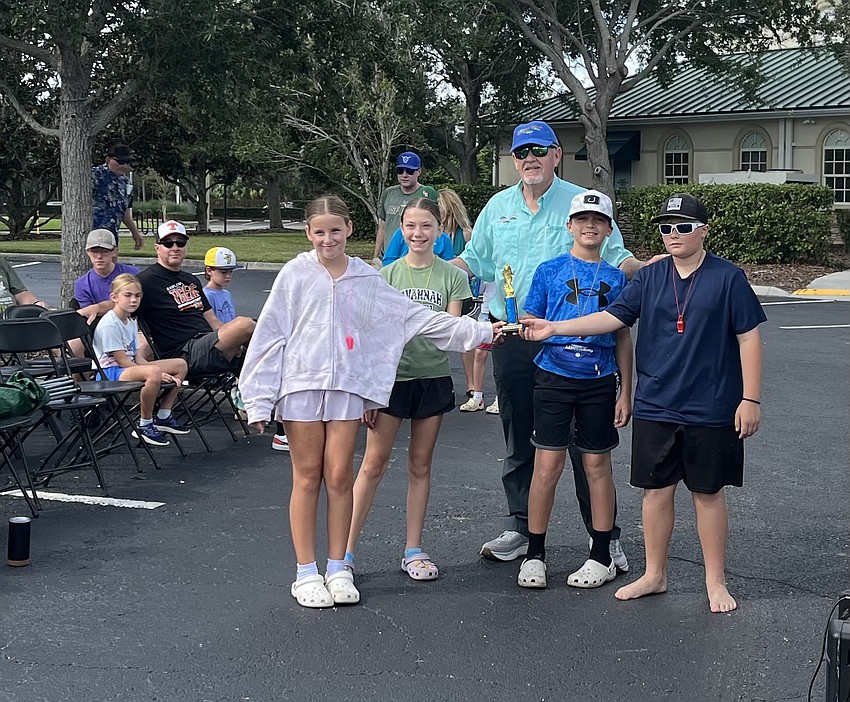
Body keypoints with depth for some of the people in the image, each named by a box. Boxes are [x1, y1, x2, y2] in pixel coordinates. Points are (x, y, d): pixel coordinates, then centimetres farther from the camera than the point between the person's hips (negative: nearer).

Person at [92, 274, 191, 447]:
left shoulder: (131, 322, 14)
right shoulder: (109, 324, -16)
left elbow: (136, 357, 10)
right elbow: (122, 362, -18)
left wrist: (162, 375, -5)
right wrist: (158, 374, -19)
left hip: (131, 368, 10)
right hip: (110, 374, -10)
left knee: (180, 365, 4)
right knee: (154, 372, -38)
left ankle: (163, 417, 10)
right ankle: (145, 426, -22)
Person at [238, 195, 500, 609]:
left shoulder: (367, 279, 7)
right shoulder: (295, 275, 0)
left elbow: (416, 317, 8)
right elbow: (271, 335, -1)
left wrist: (480, 331, 5)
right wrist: (260, 397, -4)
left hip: (348, 388, 2)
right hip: (301, 385, -2)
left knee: (339, 477, 3)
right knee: (307, 478, 4)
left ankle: (337, 570, 14)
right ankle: (306, 573, 11)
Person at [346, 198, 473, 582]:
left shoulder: (452, 276, 1)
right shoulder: (387, 275, 2)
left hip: (433, 377, 1)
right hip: (392, 374, -1)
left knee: (420, 466, 10)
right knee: (373, 464, 0)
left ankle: (413, 550, 19)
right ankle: (346, 550, 5)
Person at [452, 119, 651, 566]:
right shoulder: (498, 206, 11)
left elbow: (616, 258, -1)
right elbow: (474, 261, 18)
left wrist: (646, 268, -20)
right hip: (511, 340, 4)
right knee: (517, 440, 13)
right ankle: (520, 529, 25)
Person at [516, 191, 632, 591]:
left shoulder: (615, 278, 8)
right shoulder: (549, 271, 4)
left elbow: (623, 338, 10)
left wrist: (625, 393, 6)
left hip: (599, 381, 1)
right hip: (554, 375, -1)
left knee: (597, 467, 7)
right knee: (547, 465, -3)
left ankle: (601, 557, 17)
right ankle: (534, 555, 9)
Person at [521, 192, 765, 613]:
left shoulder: (727, 278, -4)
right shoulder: (650, 278, 6)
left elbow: (748, 338, -4)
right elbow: (613, 317, 1)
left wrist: (750, 399, -8)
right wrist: (554, 328, -9)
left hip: (710, 409, -3)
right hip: (655, 406, 3)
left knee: (708, 493, 6)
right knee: (656, 490, 10)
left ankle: (716, 582, 19)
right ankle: (654, 575, 24)